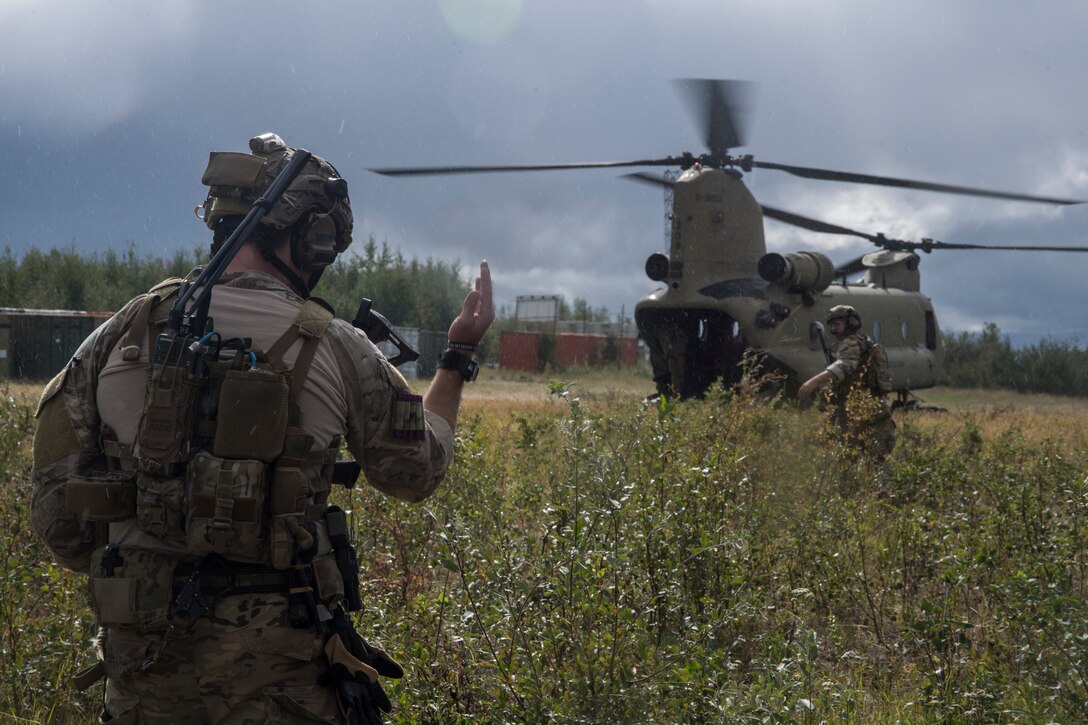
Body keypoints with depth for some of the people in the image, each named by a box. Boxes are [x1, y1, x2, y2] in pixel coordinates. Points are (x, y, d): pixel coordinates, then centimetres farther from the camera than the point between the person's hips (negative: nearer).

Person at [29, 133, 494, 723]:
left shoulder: (122, 334, 2)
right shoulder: (335, 349, -4)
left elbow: (57, 517, 4)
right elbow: (417, 470, 12)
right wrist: (460, 356, 25)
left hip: (139, 655, 3)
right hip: (276, 666, -3)